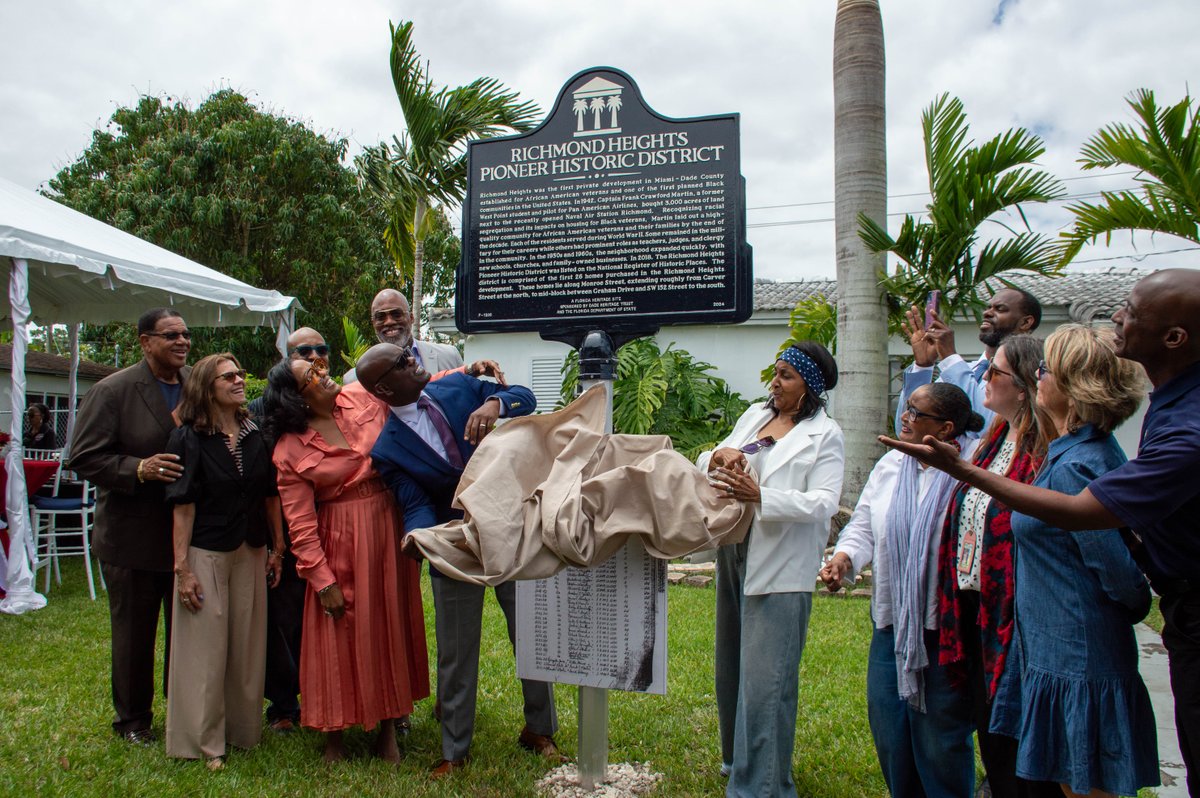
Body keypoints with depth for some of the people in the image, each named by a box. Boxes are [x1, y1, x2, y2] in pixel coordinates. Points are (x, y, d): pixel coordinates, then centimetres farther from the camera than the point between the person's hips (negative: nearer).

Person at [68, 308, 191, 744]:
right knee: (133, 633, 13)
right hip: (133, 539, -4)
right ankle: (132, 718, 32)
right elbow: (84, 458, -12)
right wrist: (139, 468, -26)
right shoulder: (112, 391, -10)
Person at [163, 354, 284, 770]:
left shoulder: (254, 436, 5)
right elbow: (183, 506, -10)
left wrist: (277, 548, 9)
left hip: (251, 552, 4)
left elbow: (270, 497, 10)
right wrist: (182, 568, -13)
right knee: (205, 647, 3)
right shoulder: (188, 438, -7)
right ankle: (202, 740, 17)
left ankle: (243, 728, 26)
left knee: (248, 645, 11)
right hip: (206, 554, -4)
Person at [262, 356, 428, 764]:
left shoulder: (362, 397, -2)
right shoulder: (290, 451, -10)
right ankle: (333, 735, 26)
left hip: (389, 530, 4)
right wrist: (322, 580, -11)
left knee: (391, 625, 11)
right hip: (339, 543, -3)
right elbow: (300, 524, -9)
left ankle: (388, 728, 27)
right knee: (340, 635, 6)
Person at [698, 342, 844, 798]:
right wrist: (718, 455, -10)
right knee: (733, 665, 19)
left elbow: (823, 502, -18)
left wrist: (759, 496, -31)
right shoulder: (754, 416, 12)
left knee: (765, 676, -6)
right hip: (734, 555, 7)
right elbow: (705, 465, 14)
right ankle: (737, 757, 38)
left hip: (780, 568, -7)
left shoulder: (824, 435, -6)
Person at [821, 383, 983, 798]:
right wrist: (843, 558, -9)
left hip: (943, 628, -6)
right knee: (888, 731, 15)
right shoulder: (890, 465, 8)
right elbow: (864, 525, 10)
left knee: (939, 739, 8)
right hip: (891, 623, 6)